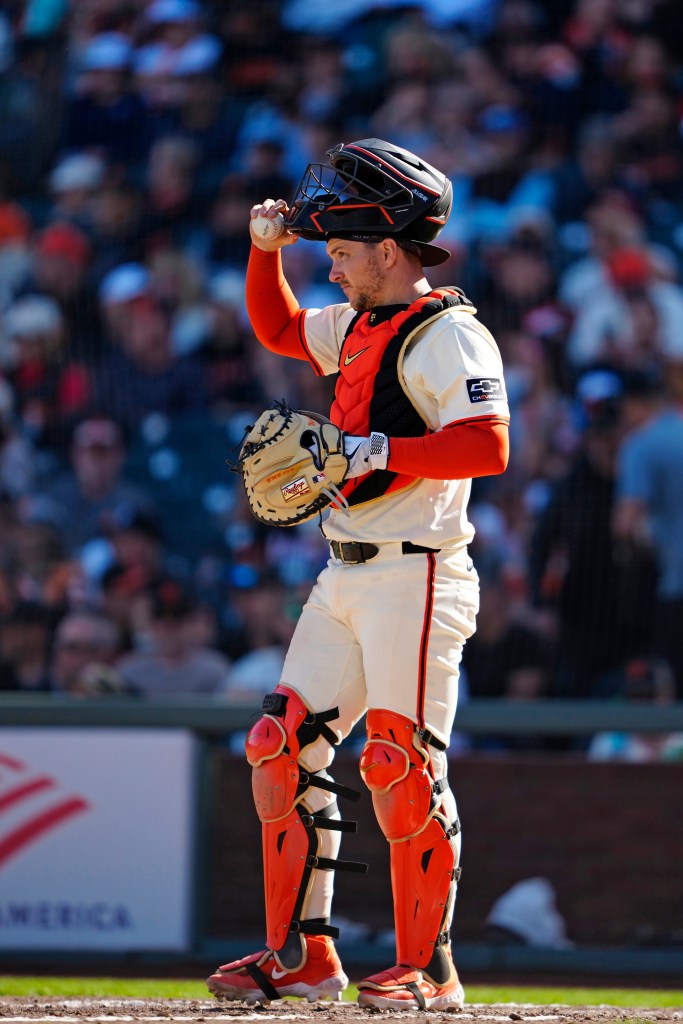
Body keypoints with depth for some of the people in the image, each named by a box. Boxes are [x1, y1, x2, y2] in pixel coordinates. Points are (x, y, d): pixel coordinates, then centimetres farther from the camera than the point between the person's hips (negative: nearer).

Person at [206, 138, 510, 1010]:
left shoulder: (448, 334, -12)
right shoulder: (360, 325, 16)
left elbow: (488, 446, -23)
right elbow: (277, 327, 33)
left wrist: (378, 451, -24)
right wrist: (266, 247, 18)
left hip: (415, 576, -10)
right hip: (345, 579, 10)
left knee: (403, 765, -10)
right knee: (283, 748, 6)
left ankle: (428, 968, -3)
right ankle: (299, 954, 11)